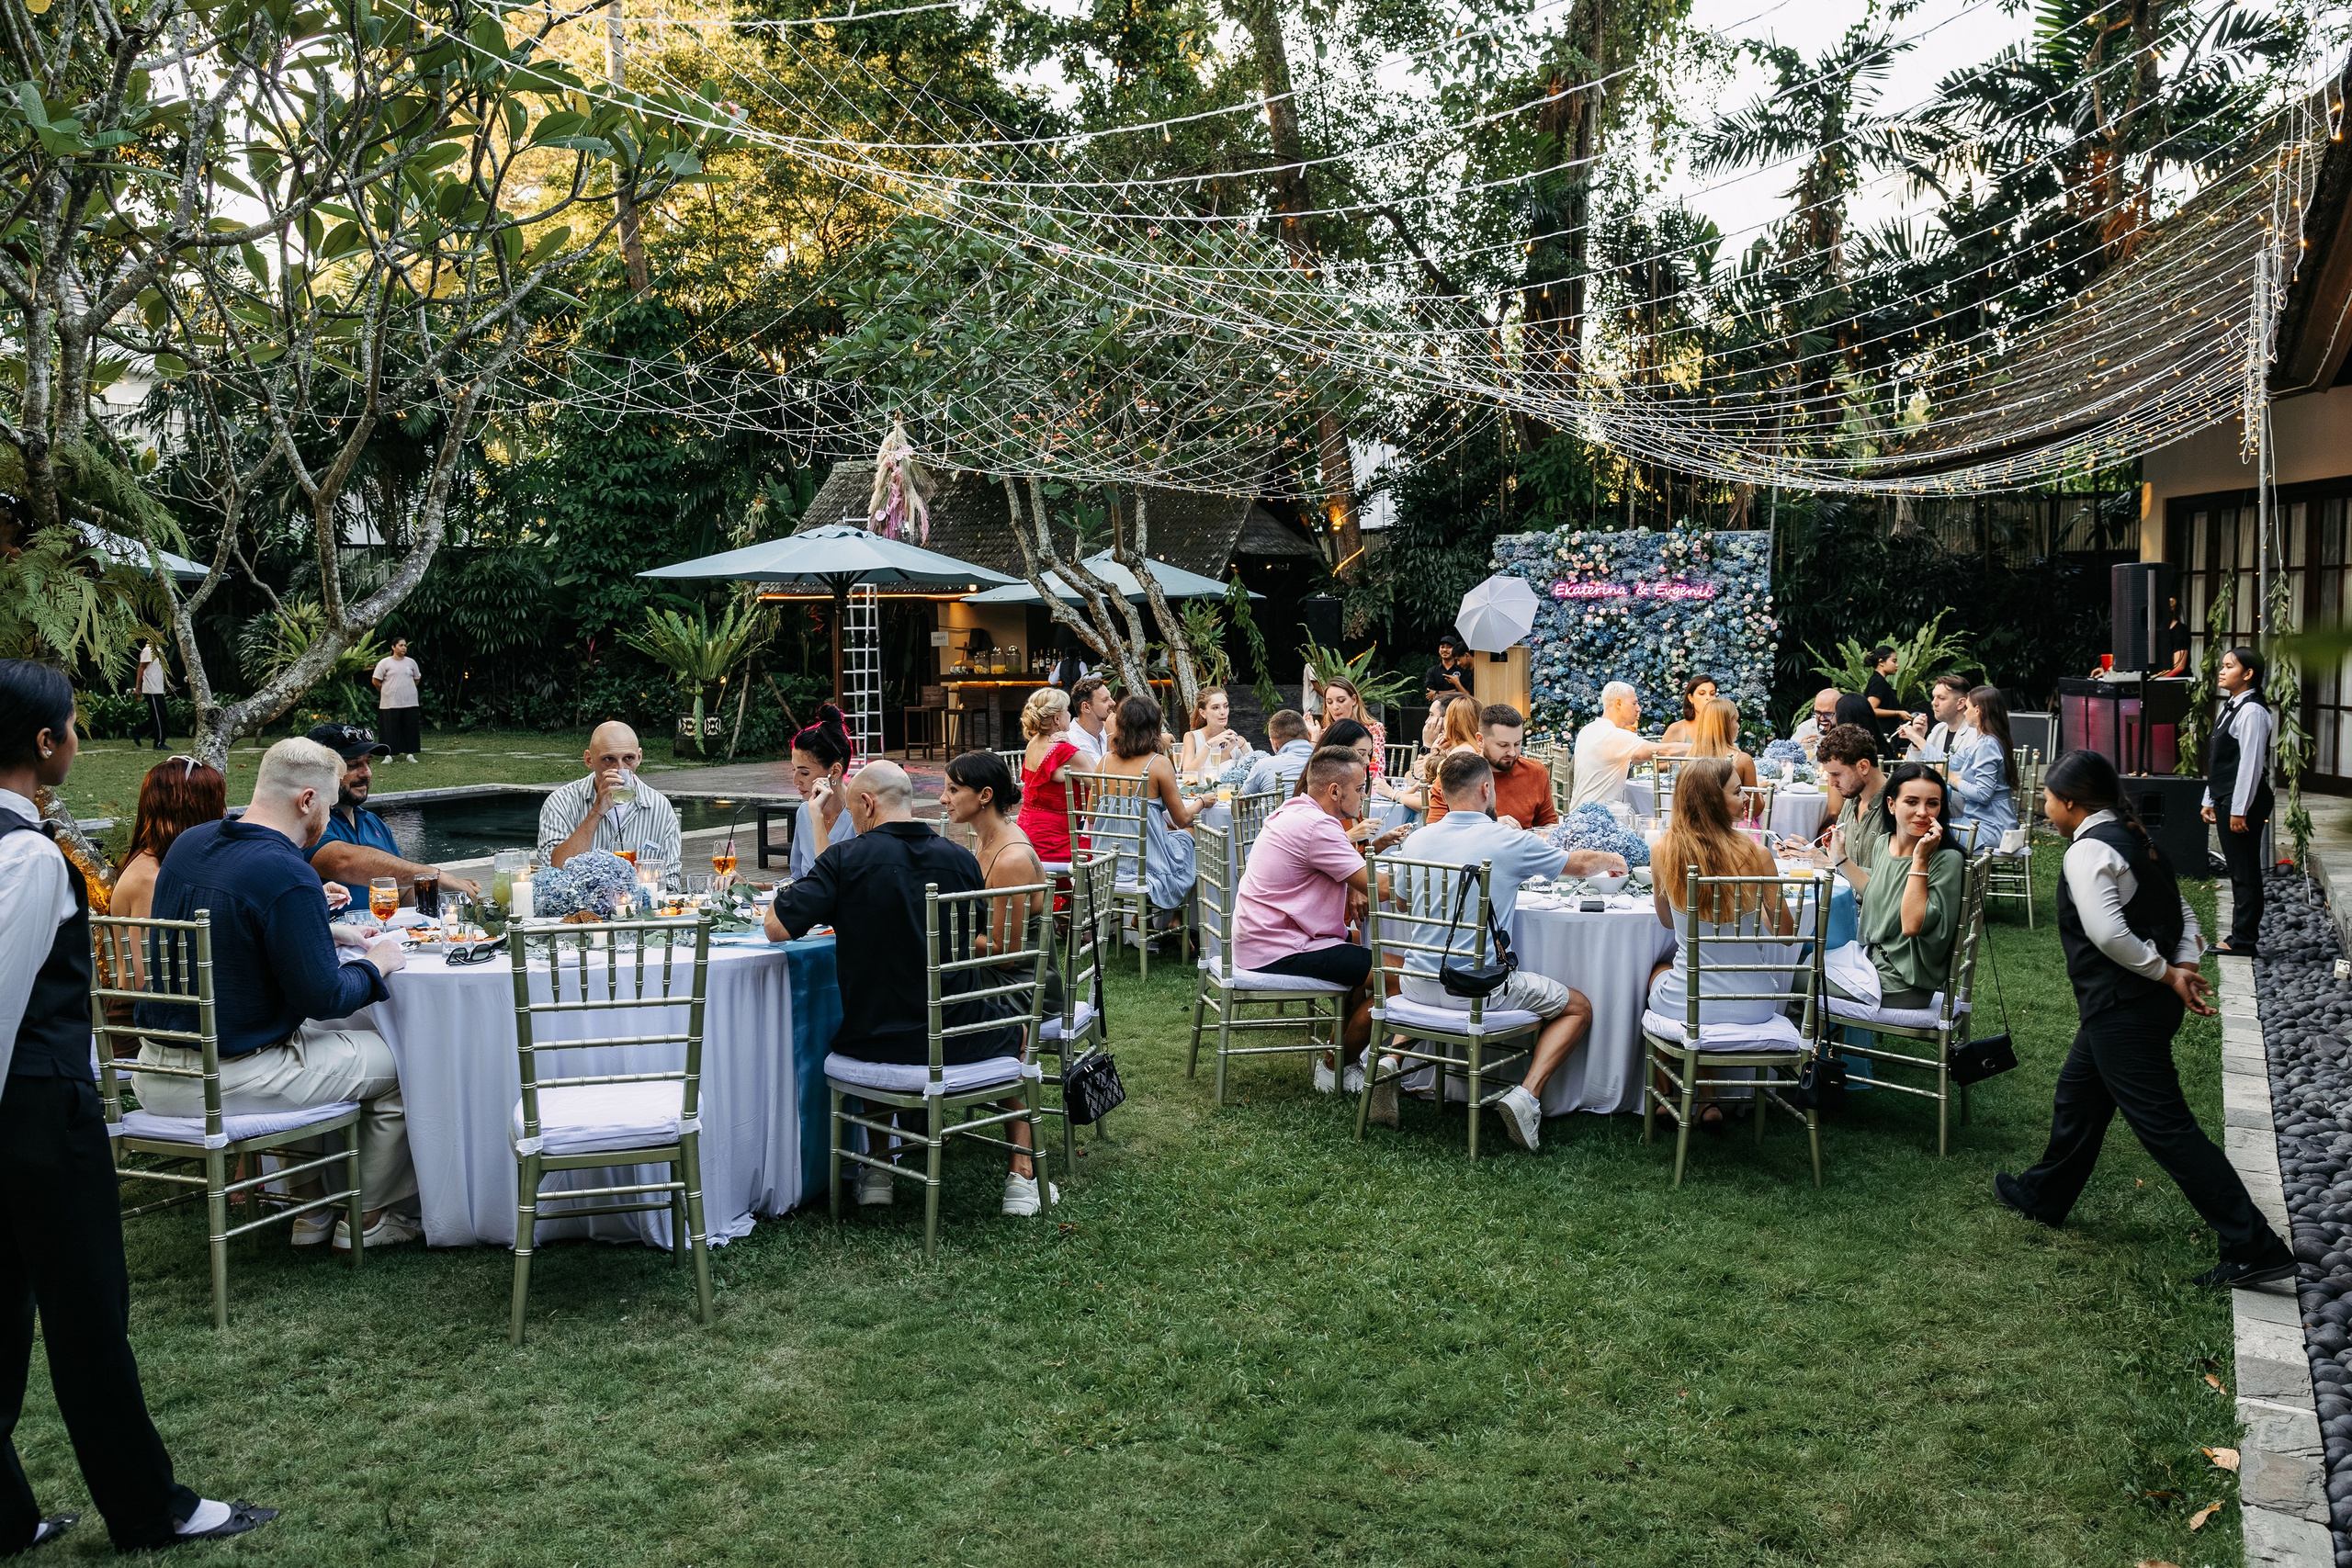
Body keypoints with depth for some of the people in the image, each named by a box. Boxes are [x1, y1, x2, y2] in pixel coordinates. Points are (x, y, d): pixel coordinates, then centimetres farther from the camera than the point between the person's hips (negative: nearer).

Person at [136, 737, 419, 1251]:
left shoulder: (187, 844, 5)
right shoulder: (288, 877, -22)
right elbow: (323, 996, -21)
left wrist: (318, 926, 22)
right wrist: (376, 964, -2)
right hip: (227, 1082, -9)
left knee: (324, 1036, 32)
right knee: (399, 1062, 8)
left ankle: (311, 1213, 35)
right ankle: (364, 1222, 22)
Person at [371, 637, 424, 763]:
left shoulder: (411, 662, 8)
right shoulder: (385, 663, -3)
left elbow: (417, 678, 21)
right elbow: (376, 680, 1)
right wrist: (386, 691, 8)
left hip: (410, 702, 3)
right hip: (391, 703, -3)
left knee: (411, 728, 2)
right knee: (391, 729, -1)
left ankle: (410, 753, 10)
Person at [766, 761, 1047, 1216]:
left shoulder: (847, 858, -12)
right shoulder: (961, 859, -2)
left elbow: (777, 927, -15)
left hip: (872, 1044, 0)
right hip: (957, 1043, 1)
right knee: (1014, 1024, 33)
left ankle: (878, 1168, 34)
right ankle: (1021, 1174, 26)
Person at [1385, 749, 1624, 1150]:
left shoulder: (1416, 841, 2)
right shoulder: (1509, 842, -9)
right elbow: (1581, 864, 9)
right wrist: (1612, 861, 33)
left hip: (1418, 985, 4)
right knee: (1579, 1008, 16)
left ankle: (1391, 1061, 15)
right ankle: (1527, 1095, -4)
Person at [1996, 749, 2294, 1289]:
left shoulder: (2087, 850, -18)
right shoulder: (2134, 837, 12)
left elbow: (2107, 932, -28)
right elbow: (2182, 913, 12)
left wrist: (2165, 974, -14)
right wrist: (2181, 970, -2)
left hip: (2123, 1010, -10)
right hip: (2135, 1004, 10)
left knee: (2165, 1124, -5)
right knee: (2077, 1098, 23)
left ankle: (2254, 1248, -3)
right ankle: (2045, 1198, 40)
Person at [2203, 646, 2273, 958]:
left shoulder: (2251, 711, -16)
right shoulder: (2231, 707, 14)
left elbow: (2250, 763, -19)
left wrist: (2239, 810, -20)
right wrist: (2211, 800, 19)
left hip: (2244, 803, -10)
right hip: (2226, 800, 10)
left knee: (2245, 872, -2)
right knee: (2237, 870, 14)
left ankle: (2244, 941, 5)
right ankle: (2241, 936, 22)